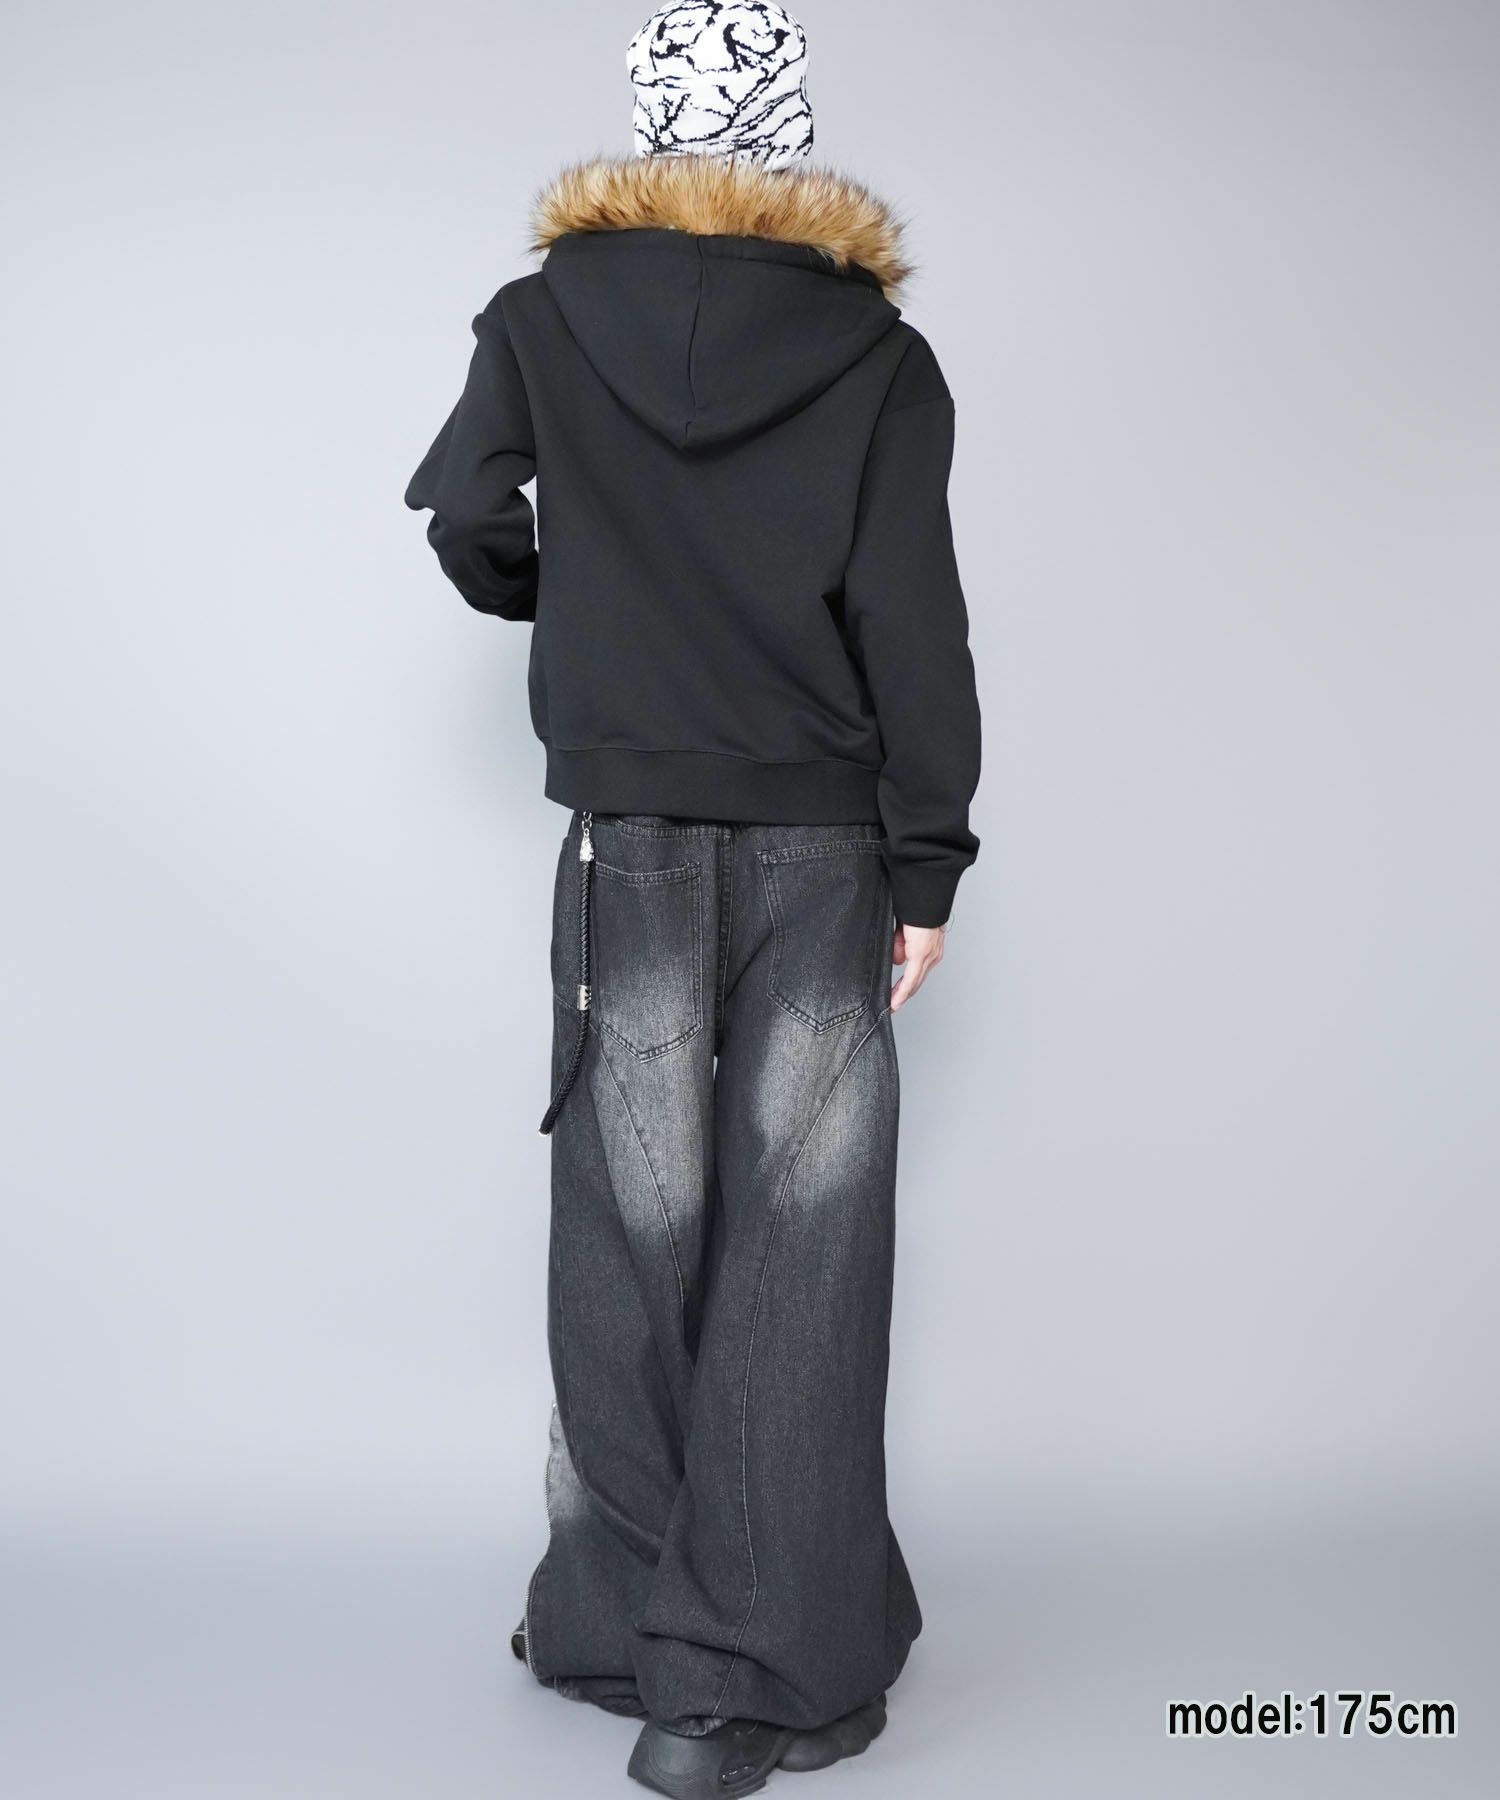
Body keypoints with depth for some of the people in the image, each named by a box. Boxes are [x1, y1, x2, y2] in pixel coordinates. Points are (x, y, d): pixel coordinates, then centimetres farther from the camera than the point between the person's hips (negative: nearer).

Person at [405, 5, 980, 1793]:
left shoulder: (549, 315, 3)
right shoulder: (880, 352, 0)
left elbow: (466, 519, 1)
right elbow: (914, 625, -4)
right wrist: (927, 861, 0)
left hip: (631, 840, 1)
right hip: (823, 848, -1)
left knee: (630, 1236, 9)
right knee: (797, 1255, 3)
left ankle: (629, 1628, 17)